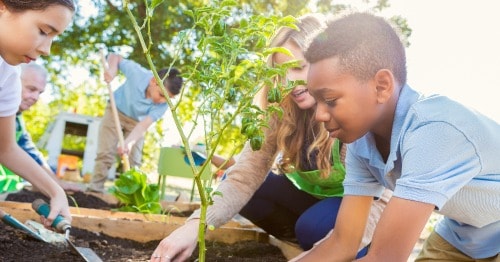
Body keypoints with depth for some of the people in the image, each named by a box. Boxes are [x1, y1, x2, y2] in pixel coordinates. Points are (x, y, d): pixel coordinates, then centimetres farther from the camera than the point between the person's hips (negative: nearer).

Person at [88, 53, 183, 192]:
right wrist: (112, 69, -37)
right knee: (106, 153, -9)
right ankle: (95, 188, -2)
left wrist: (129, 142, -51)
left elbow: (144, 125, -35)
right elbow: (115, 57, -16)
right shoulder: (137, 72, -33)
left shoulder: (162, 105, -29)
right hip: (116, 111, -2)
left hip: (136, 121, 2)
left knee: (134, 160, -3)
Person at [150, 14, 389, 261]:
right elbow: (247, 172, -24)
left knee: (315, 227, -35)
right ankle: (298, 237, 1)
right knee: (231, 181, -14)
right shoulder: (281, 110, -16)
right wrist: (196, 224, -39)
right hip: (311, 197, 5)